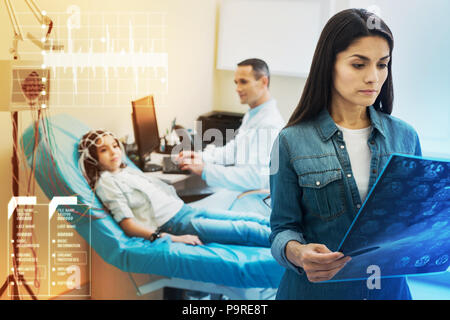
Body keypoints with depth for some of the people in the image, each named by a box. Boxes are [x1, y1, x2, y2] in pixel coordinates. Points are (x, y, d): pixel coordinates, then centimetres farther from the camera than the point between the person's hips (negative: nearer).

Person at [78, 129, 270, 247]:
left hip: (186, 210, 9)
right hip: (174, 225, -9)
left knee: (256, 220, -1)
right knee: (245, 230, -20)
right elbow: (127, 223, -12)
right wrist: (171, 239, -22)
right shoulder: (105, 183, -2)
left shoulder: (130, 171, 23)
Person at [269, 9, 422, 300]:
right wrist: (296, 252, -27)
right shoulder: (292, 142, -9)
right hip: (316, 287, -3)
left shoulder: (405, 137, 1)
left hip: (390, 286, 3)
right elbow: (283, 227, -6)